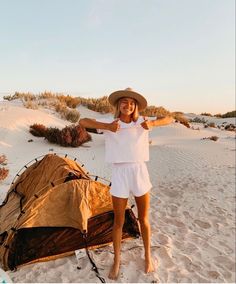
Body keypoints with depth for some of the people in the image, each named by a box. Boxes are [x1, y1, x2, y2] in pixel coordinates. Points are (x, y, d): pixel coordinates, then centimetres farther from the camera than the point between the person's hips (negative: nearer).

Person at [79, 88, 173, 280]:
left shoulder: (141, 122, 0)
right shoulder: (110, 123, -3)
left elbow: (170, 119, 4)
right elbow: (82, 122, -9)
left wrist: (152, 124, -15)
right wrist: (106, 127, -20)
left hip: (140, 172, 1)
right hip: (119, 174, -1)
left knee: (143, 219, 16)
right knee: (118, 221, 11)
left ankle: (148, 256, 39)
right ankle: (117, 260, 34)